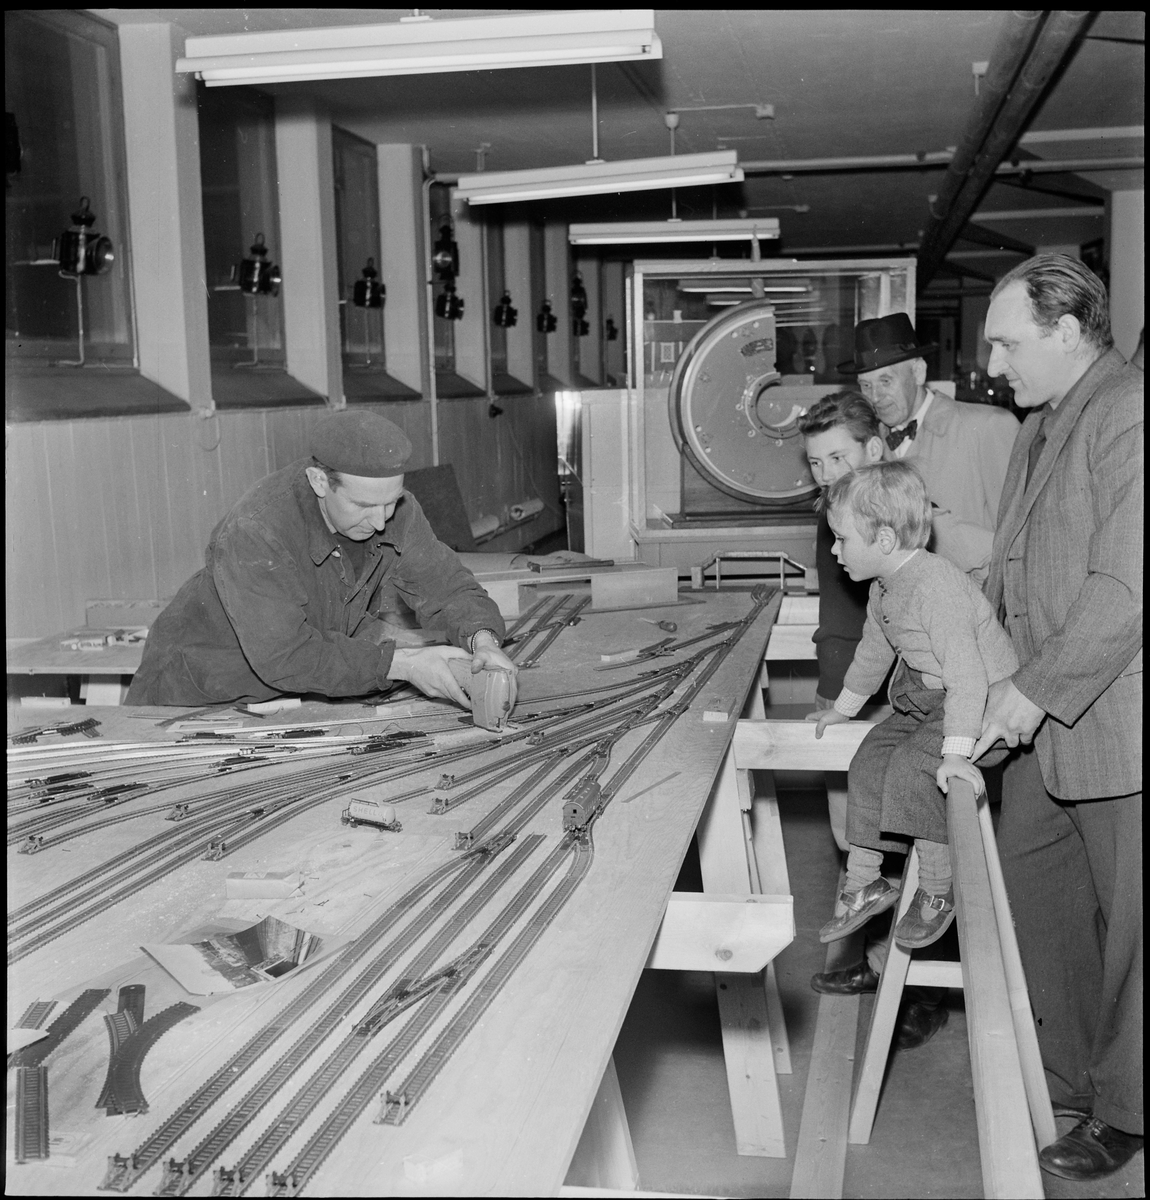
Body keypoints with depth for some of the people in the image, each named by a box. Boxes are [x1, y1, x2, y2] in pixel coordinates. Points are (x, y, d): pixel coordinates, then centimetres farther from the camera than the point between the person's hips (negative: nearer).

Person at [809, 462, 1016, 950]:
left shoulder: (934, 585, -28)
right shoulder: (884, 588, 4)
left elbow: (965, 669, -32)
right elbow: (873, 650, 21)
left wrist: (956, 750, -36)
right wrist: (843, 707, 31)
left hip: (984, 702, -10)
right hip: (926, 699, 10)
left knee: (911, 769, -22)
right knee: (869, 761, 1)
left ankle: (938, 891, -3)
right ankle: (863, 883, 12)